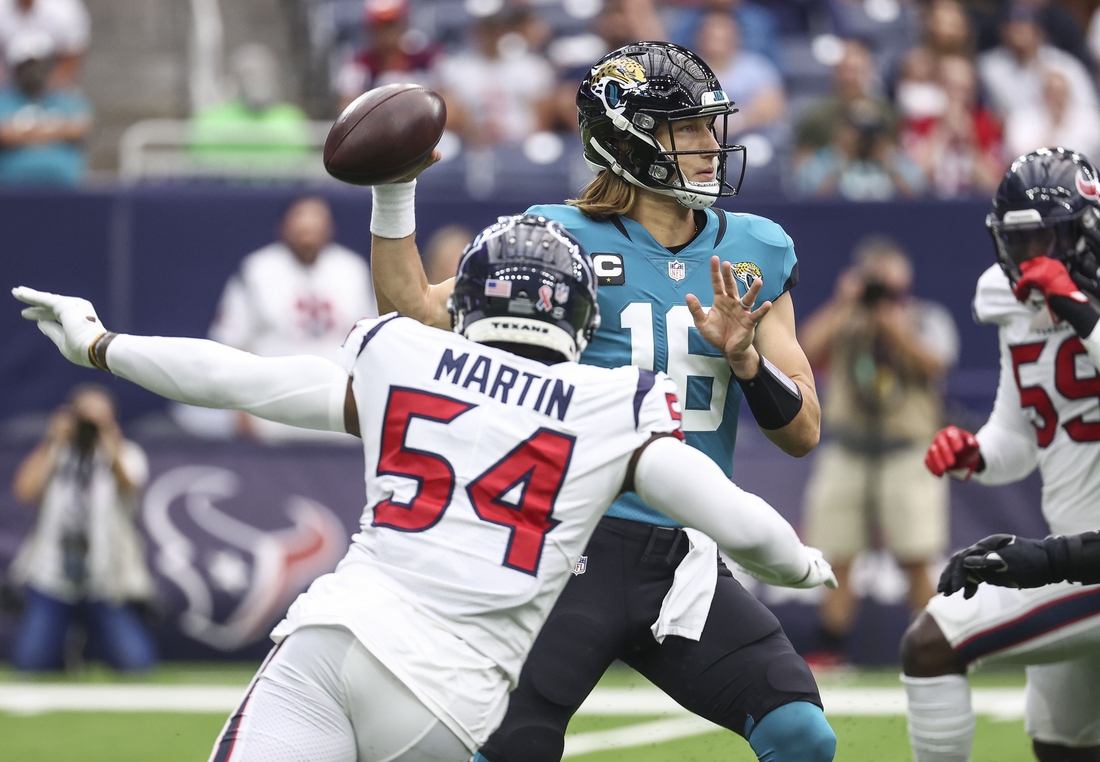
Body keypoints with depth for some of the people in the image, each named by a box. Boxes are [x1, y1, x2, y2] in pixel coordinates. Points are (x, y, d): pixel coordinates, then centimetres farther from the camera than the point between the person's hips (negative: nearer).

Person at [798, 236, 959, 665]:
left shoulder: (927, 319, 7)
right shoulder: (842, 319, 12)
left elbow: (933, 363, -12)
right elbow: (806, 350, -7)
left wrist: (891, 320, -13)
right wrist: (845, 303, -5)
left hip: (908, 449, -2)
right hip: (846, 451, 2)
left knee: (918, 562, -8)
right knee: (836, 561, -1)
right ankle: (831, 652, 4)